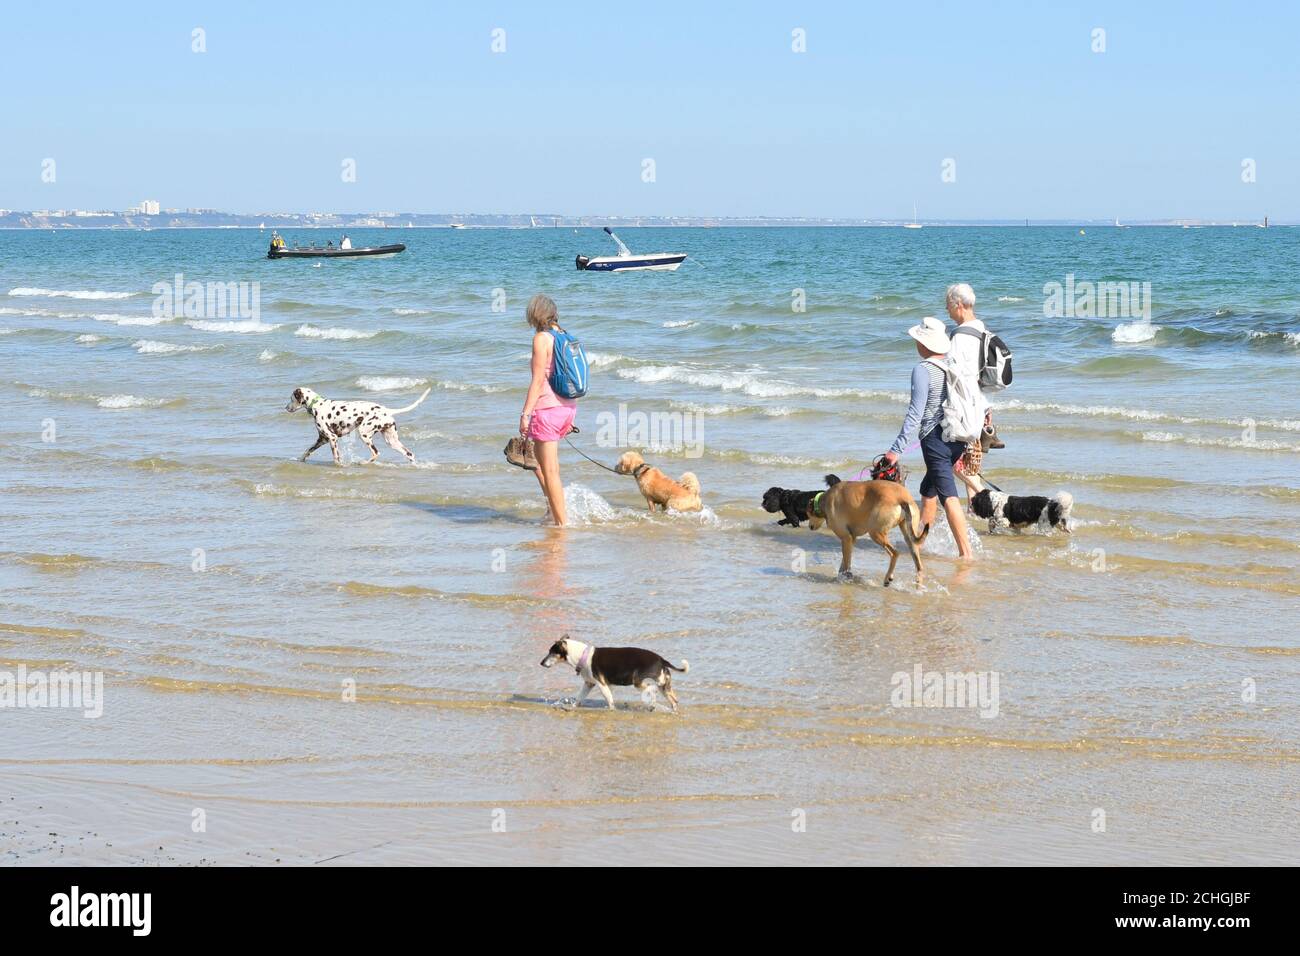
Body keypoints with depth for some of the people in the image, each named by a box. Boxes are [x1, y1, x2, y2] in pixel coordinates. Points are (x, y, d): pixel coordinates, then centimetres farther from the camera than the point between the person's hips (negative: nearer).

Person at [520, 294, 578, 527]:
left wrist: (525, 414, -15)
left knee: (550, 471, 0)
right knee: (537, 456, 26)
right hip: (568, 409, 8)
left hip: (548, 409, -8)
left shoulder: (542, 338, -11)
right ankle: (553, 503, 19)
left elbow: (538, 380, -16)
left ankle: (561, 521, 2)